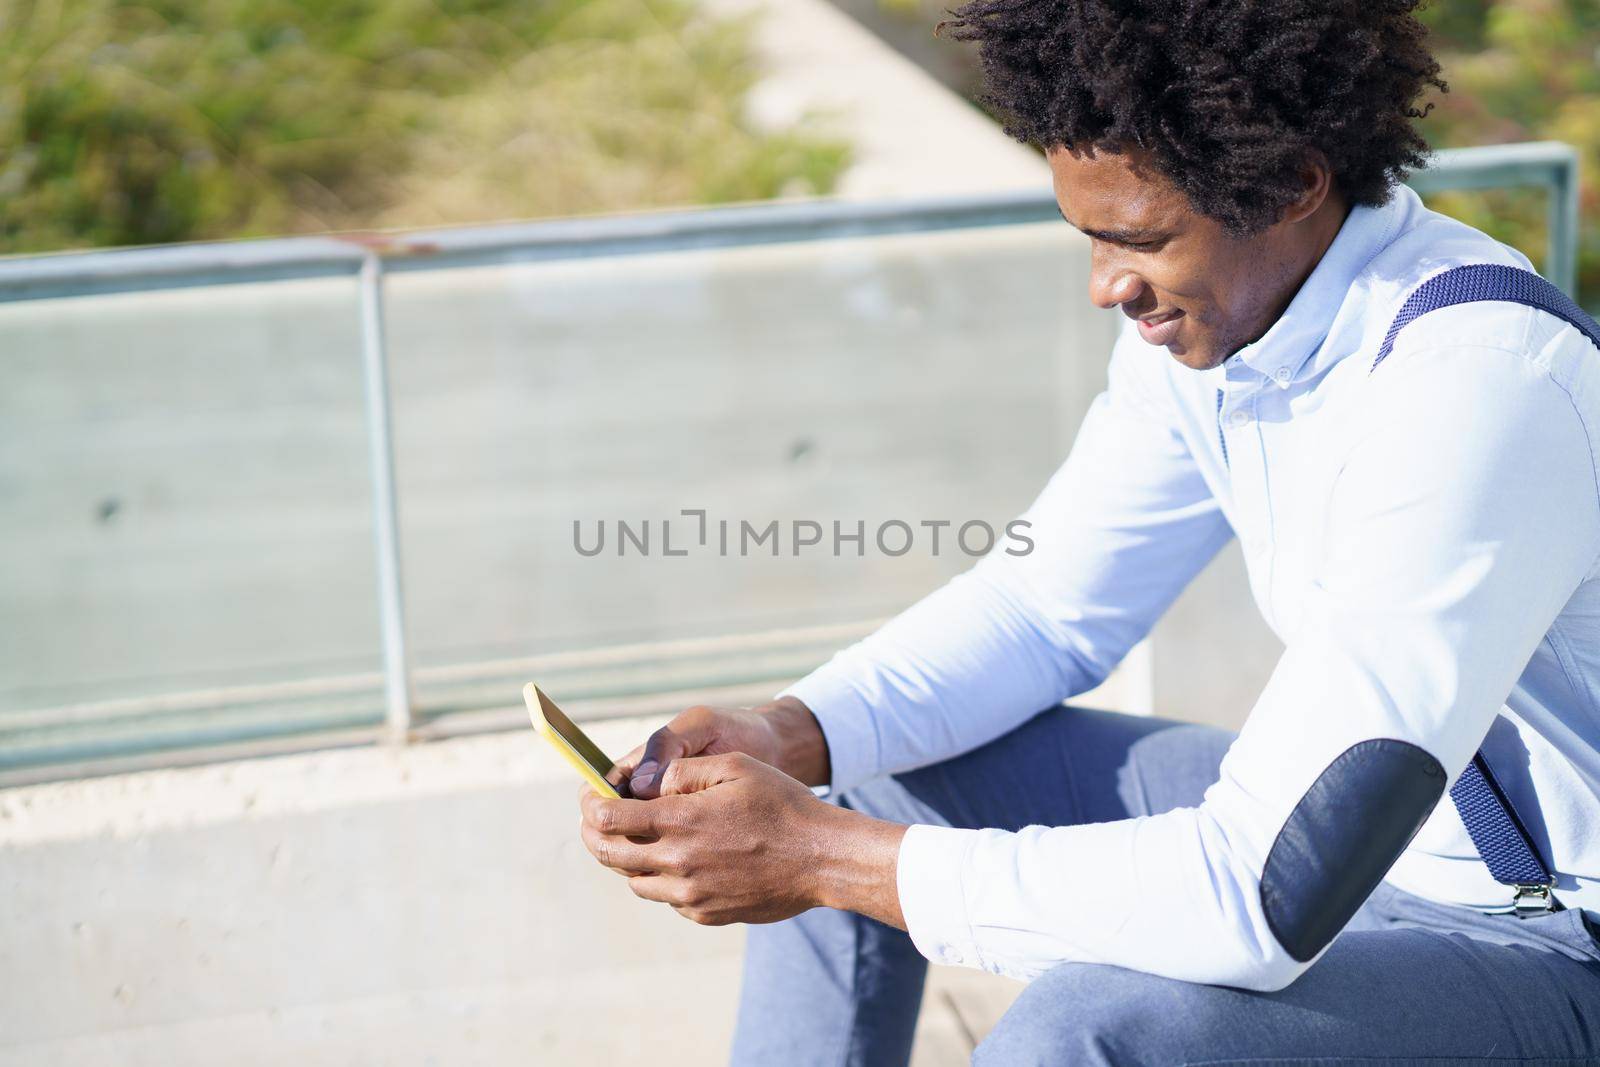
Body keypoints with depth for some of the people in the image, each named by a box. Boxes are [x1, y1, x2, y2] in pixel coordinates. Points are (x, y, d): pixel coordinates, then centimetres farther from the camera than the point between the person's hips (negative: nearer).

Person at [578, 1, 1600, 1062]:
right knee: (860, 777, 8)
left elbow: (1267, 895, -34)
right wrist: (786, 735, -11)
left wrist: (829, 857, -30)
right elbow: (1050, 606, 7)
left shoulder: (1474, 395, -31)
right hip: (1328, 820, 8)